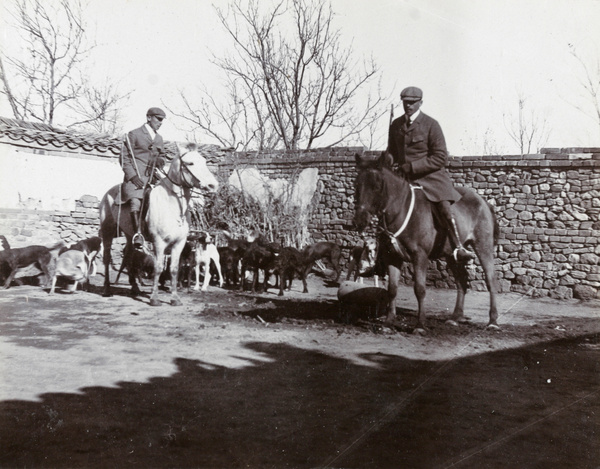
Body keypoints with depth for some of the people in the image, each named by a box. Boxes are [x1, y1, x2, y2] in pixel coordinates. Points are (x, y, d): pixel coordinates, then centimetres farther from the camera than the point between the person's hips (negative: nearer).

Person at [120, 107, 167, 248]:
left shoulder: (159, 138, 22)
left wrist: (161, 160, 6)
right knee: (136, 201, -26)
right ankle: (137, 233, -26)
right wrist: (132, 175, -13)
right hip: (135, 176, -6)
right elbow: (124, 157, -1)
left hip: (152, 177, 6)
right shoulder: (134, 134, 4)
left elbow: (162, 156, 32)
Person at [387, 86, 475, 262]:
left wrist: (411, 167, -17)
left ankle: (458, 248, -24)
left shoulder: (431, 125, -5)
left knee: (444, 206, -25)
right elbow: (391, 153, 23)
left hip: (429, 175, -5)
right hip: (404, 177, 5)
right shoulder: (396, 125, 10)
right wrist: (394, 167, -1)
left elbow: (441, 157, -9)